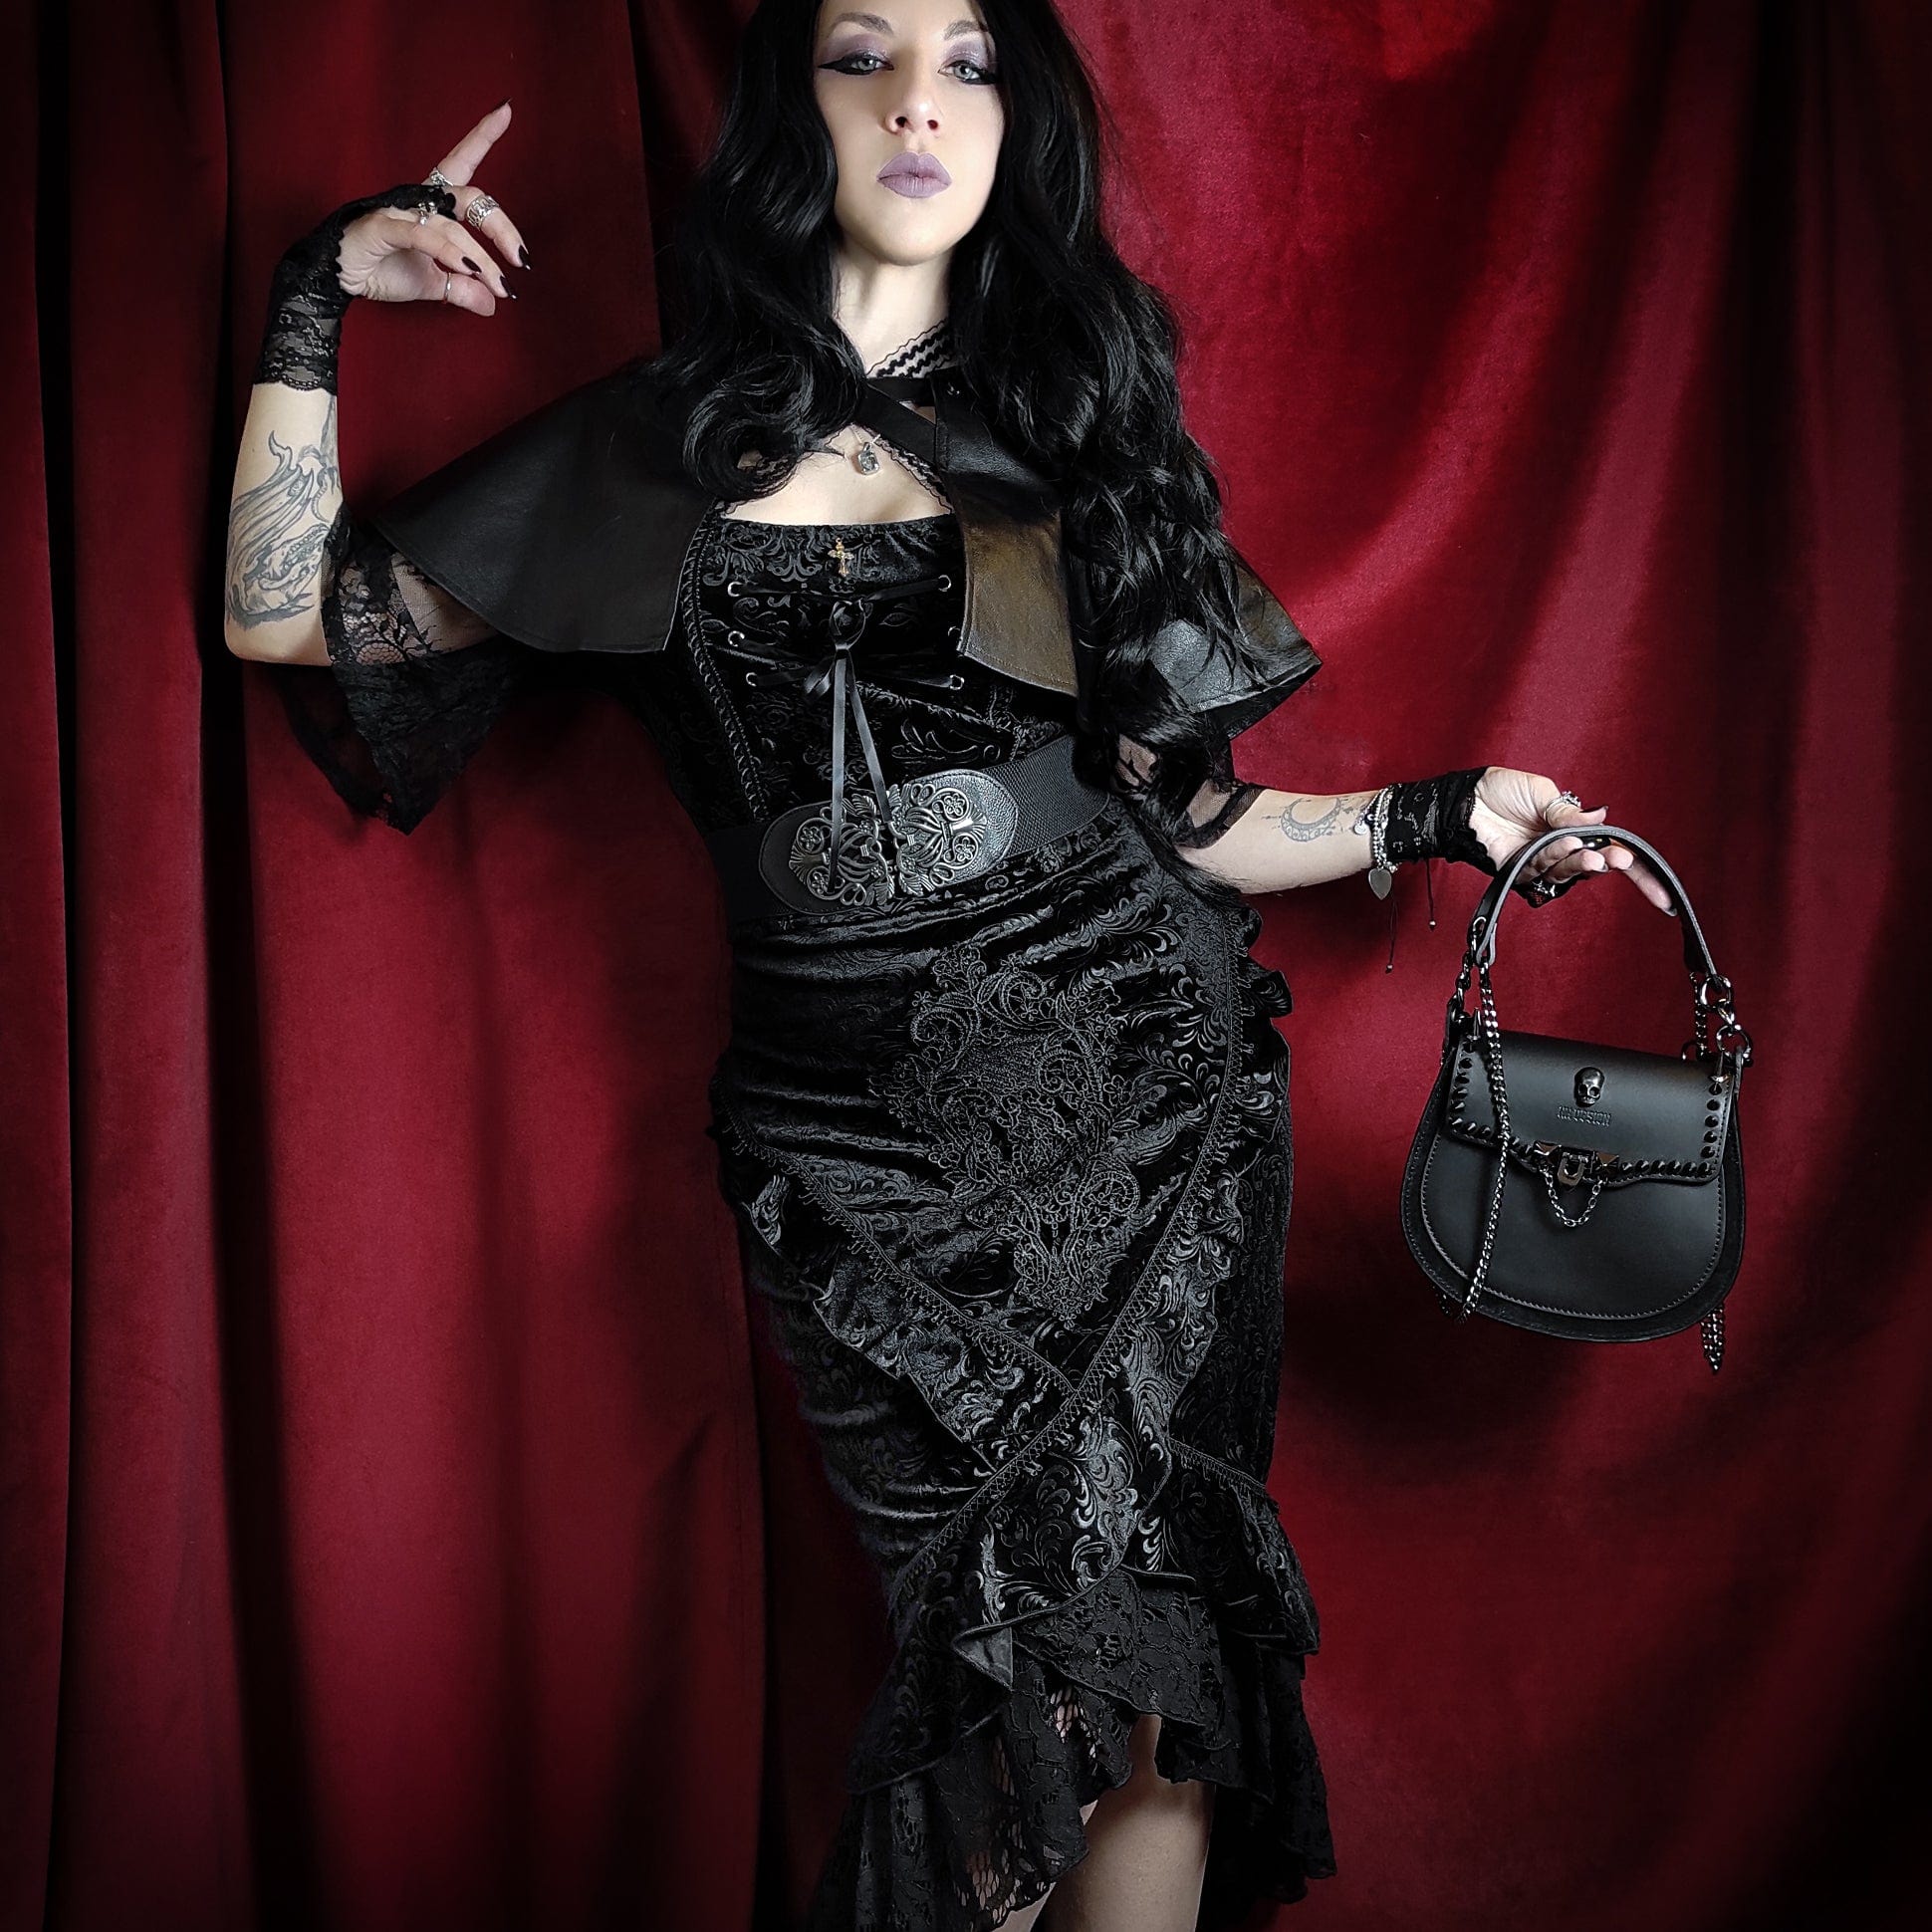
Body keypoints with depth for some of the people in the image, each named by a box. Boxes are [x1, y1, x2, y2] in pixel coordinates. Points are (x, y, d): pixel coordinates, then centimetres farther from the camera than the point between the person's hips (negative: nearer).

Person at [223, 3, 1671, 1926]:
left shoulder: (1077, 423, 11)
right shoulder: (662, 446, 9)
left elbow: (1166, 806, 10)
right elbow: (285, 612, 11)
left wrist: (1435, 818, 2)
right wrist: (319, 292, 6)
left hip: (1145, 1103, 1)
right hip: (870, 1149, -1)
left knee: (1144, 1690, 0)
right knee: (1036, 1663, -4)